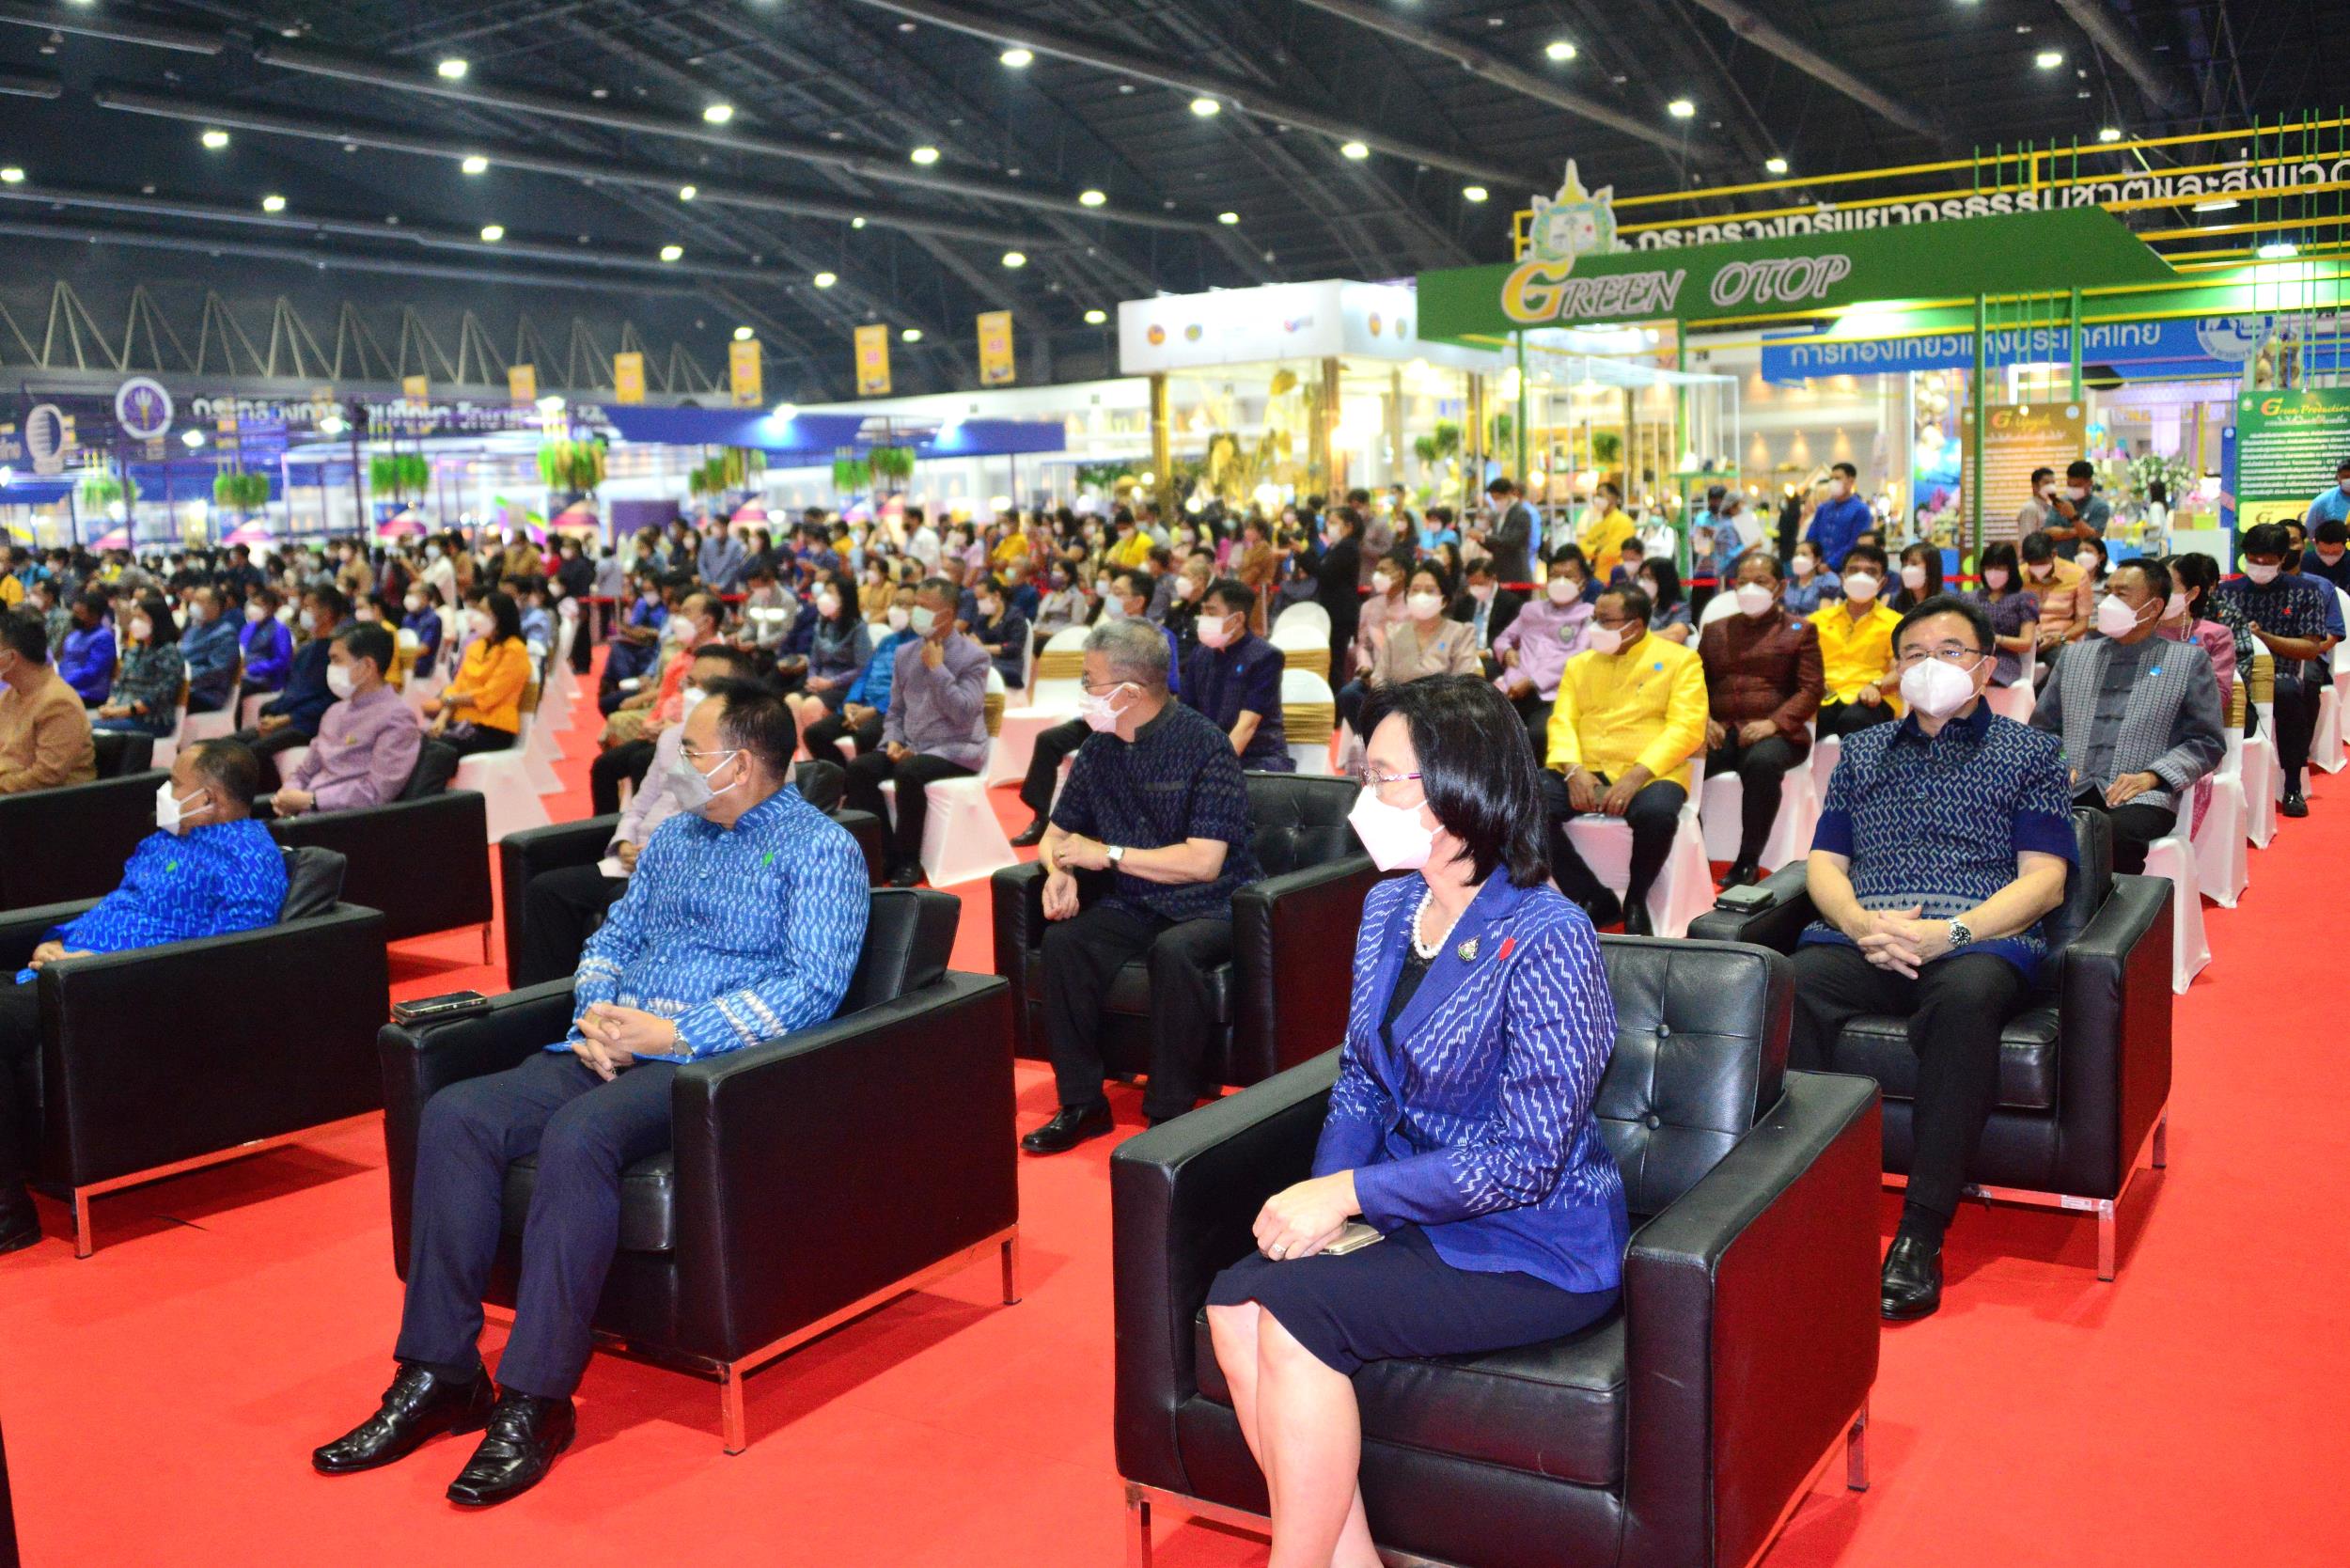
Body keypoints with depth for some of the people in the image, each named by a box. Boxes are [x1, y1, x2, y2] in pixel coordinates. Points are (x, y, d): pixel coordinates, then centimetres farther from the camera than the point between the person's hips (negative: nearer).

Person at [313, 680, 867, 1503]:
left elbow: (814, 987, -14)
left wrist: (671, 1032, -19)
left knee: (577, 1136, -34)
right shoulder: (673, 835, 22)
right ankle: (438, 1374, -10)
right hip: (612, 1051, 7)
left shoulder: (821, 848, -3)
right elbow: (613, 938, 22)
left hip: (709, 1062, -7)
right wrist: (593, 1017, -1)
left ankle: (535, 1400, -26)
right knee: (455, 1115, -15)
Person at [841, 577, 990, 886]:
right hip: (910, 745, 6)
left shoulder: (973, 656, -8)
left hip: (955, 750, -6)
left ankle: (907, 859, -17)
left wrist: (936, 668, -17)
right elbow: (895, 711, 16)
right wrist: (893, 741, -5)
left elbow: (965, 715, -19)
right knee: (859, 768, -20)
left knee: (908, 772, -35)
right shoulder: (905, 653, 10)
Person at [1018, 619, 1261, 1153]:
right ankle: (1082, 1103, -12)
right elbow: (1058, 833, 16)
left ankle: (1170, 1111, -20)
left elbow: (1203, 862, -19)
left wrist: (1108, 854, -14)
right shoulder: (1098, 748, 6)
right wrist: (1060, 871, -9)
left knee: (1173, 950, -37)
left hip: (1208, 907, -5)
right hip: (1134, 906, 5)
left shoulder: (1204, 744, -13)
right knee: (1063, 940, -24)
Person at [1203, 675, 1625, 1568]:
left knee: (1294, 1309, -24)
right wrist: (1321, 1200, -9)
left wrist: (1349, 1193, -20)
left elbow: (1527, 1159, -20)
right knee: (1234, 1302, -17)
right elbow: (1360, 1085, 9)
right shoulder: (1388, 909, 6)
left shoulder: (1544, 941, -19)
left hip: (1534, 1249, -7)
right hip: (1414, 1216, 7)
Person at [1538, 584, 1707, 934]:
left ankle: (1635, 901, -7)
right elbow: (1562, 721, 7)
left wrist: (1636, 776, -20)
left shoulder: (1679, 660, 4)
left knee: (1655, 812, -39)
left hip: (1649, 774, -4)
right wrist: (1574, 770, -14)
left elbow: (1686, 728, -7)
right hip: (1584, 772, 4)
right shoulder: (1580, 663, 17)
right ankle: (1594, 898, -8)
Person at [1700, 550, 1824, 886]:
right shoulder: (1715, 630, 25)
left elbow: (1811, 689, 2)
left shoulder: (1800, 630, 13)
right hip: (1720, 731, 3)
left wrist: (1774, 723, -15)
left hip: (1774, 733, -3)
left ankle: (1748, 861, -27)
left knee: (1761, 762, -40)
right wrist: (1704, 719, -6)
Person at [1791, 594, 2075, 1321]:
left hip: (1979, 940, -2)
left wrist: (1947, 933, -12)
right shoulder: (1861, 751, 27)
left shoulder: (2030, 753, 18)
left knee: (1964, 998, -39)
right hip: (1863, 937, 3)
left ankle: (1922, 1233, -33)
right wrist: (1861, 923, -6)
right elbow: (1824, 865, 18)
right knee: (1789, 985, -33)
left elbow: (2043, 881, 5)